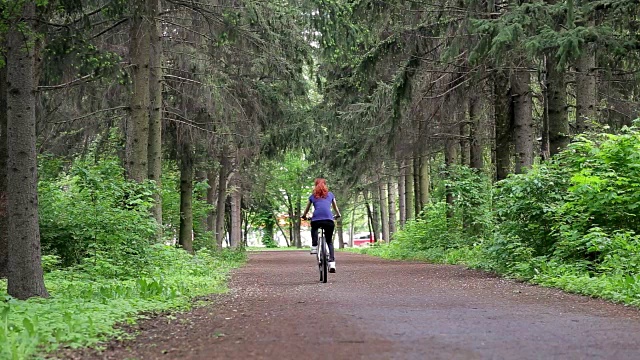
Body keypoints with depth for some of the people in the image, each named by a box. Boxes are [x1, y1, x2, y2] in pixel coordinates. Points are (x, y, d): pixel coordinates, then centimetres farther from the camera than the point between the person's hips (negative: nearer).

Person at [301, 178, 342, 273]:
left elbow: (307, 209, 31)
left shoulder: (313, 196, 20)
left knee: (314, 229, 36)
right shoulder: (330, 194, 21)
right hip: (329, 220, 0)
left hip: (316, 220, 0)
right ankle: (332, 262, -2)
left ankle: (314, 246, 16)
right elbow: (335, 207, 34)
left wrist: (304, 216, 50)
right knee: (329, 241, 15)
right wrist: (338, 215, 53)